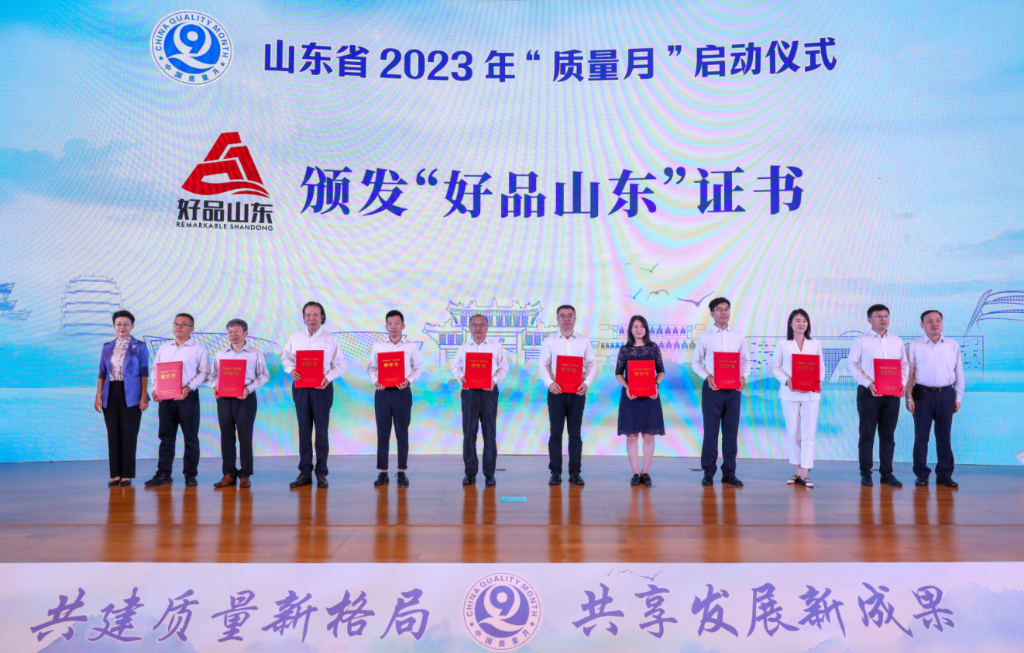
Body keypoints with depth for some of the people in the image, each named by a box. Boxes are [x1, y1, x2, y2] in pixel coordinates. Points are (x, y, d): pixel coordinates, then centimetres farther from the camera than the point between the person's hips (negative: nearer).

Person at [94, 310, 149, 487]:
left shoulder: (139, 346, 2)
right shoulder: (107, 347, 11)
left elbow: (144, 373, -1)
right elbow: (102, 373, 11)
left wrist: (144, 396, -9)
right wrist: (98, 396, 3)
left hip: (130, 395, -3)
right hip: (111, 394, 3)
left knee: (129, 434, -2)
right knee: (113, 434, 4)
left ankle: (127, 475, 4)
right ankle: (115, 474, 10)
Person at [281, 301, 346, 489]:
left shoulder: (330, 339, 1)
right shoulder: (295, 338, 8)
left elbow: (340, 364, 2)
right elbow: (286, 357, 12)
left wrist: (328, 377, -16)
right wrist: (290, 369, -10)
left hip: (322, 387, -2)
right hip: (300, 387, 2)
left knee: (321, 430, 0)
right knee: (304, 430, 6)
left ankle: (321, 473, 8)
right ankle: (305, 472, 12)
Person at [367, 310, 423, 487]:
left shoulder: (411, 346, 2)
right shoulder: (378, 346, 5)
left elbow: (418, 368, 5)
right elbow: (371, 367, 8)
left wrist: (409, 380, -13)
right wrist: (375, 381, -10)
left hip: (402, 392, -1)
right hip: (382, 392, 1)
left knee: (402, 433, 3)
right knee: (382, 433, 4)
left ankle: (401, 472, 11)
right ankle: (383, 472, 11)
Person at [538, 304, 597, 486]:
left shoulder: (584, 341, 7)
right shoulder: (549, 341, 4)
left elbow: (592, 364, 4)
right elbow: (543, 365, 0)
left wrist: (587, 382, -12)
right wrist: (549, 383, -17)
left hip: (577, 392, 1)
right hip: (556, 391, -1)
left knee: (575, 433, 4)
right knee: (556, 433, 2)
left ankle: (575, 473, 10)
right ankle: (555, 472, 8)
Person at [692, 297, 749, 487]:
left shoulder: (739, 337, 8)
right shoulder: (704, 337, 2)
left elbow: (745, 361, 11)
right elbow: (696, 362, 5)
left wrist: (743, 376, -7)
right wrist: (707, 376, -12)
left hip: (733, 388, 2)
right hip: (712, 388, -2)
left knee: (731, 431, 5)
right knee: (710, 430, 0)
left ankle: (729, 472, 13)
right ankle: (708, 472, 9)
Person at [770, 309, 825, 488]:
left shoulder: (815, 345, 8)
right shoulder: (783, 345, 3)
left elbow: (821, 367, 10)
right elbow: (775, 367, 3)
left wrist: (819, 381, -9)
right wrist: (787, 380, -13)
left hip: (811, 394, 1)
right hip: (790, 394, -1)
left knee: (809, 434, -5)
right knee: (793, 434, 5)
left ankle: (805, 474, -5)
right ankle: (798, 472, 16)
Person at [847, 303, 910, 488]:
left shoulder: (897, 341, 11)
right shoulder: (862, 341, 0)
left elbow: (905, 364, 12)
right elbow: (852, 363, -4)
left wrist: (902, 382, -6)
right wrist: (868, 383, -15)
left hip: (892, 394, 3)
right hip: (869, 393, -3)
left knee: (888, 434, 7)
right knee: (867, 433, 1)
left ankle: (887, 473, 14)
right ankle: (865, 473, 9)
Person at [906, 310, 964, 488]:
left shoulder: (953, 345, 7)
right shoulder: (914, 346, 0)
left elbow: (959, 373, 9)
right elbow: (908, 373, -1)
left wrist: (958, 398, 7)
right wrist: (909, 397, -6)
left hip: (946, 394, 2)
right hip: (922, 394, -2)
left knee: (944, 436, 7)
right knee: (921, 436, 3)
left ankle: (944, 475, 16)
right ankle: (921, 474, 13)